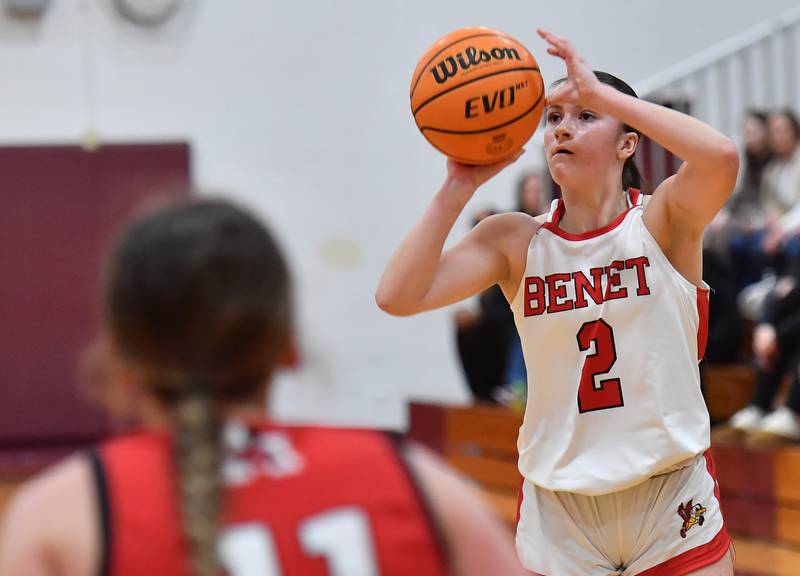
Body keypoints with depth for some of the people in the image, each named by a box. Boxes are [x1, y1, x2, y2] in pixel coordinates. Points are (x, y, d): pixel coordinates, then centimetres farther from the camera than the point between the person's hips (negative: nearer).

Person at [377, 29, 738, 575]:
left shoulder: (664, 220, -6)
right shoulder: (516, 241, -1)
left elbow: (721, 157, -29)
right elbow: (397, 297, -13)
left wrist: (600, 91, -26)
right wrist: (460, 186, -15)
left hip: (673, 504, -1)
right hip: (559, 506, 2)